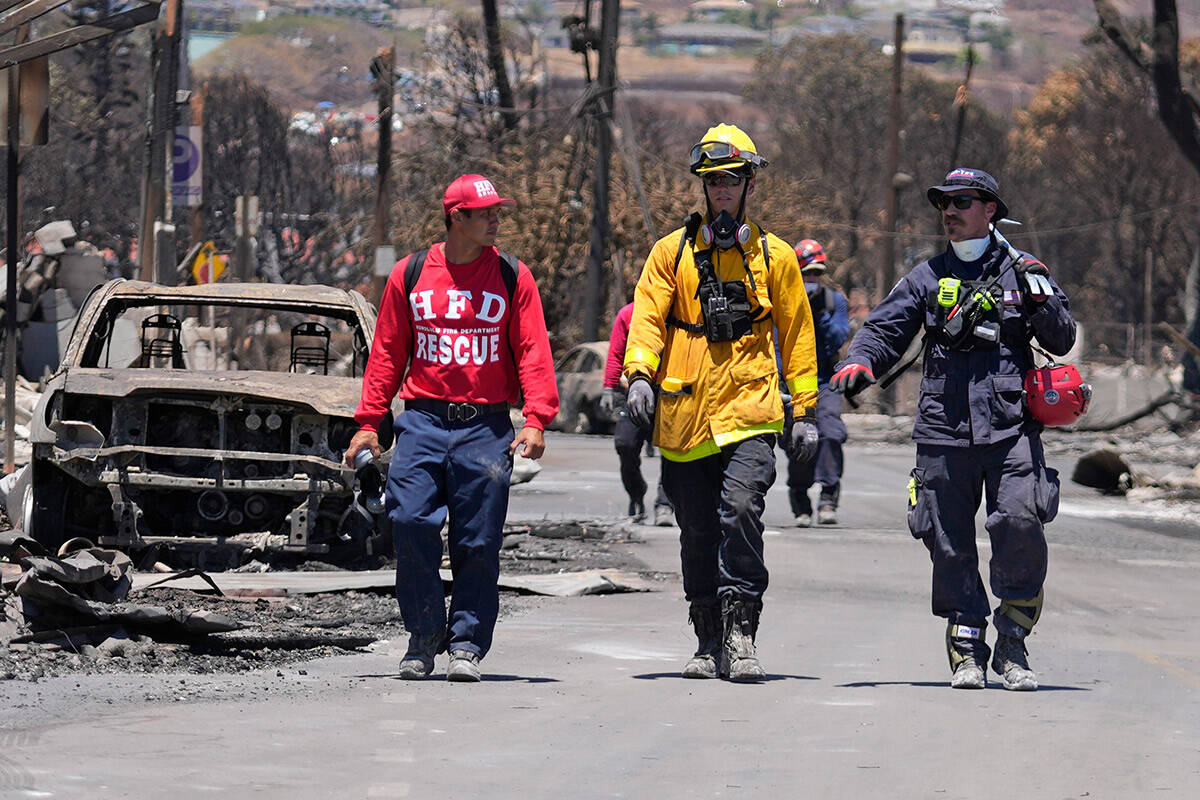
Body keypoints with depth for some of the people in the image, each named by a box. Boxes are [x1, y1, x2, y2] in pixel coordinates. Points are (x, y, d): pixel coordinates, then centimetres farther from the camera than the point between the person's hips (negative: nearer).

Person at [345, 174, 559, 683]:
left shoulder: (512, 278, 6)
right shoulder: (410, 275, 8)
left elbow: (533, 351, 1)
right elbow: (387, 351, 11)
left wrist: (536, 419, -12)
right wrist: (368, 421, 5)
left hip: (486, 425, 0)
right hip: (422, 420, 0)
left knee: (478, 541, -1)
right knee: (411, 524, -11)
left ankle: (467, 645, 8)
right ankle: (423, 639, 4)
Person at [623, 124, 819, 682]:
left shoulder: (774, 257, 10)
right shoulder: (672, 253, 9)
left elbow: (797, 334, 14)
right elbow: (646, 317, 1)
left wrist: (805, 410, 9)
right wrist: (640, 374, -17)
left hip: (748, 411, -2)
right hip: (684, 416, 2)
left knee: (740, 510, -22)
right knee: (698, 535, 6)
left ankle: (740, 631, -18)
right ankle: (710, 643, 17)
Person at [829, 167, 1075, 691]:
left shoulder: (1020, 272, 12)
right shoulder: (928, 278, 15)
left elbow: (1062, 342, 12)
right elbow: (886, 328, 8)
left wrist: (1040, 300, -8)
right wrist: (860, 362, -13)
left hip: (1011, 429, -2)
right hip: (944, 431, 2)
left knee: (1020, 525, -18)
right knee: (950, 545, 1)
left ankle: (1012, 646, -6)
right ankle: (967, 651, 11)